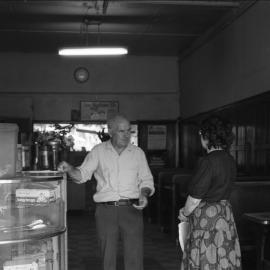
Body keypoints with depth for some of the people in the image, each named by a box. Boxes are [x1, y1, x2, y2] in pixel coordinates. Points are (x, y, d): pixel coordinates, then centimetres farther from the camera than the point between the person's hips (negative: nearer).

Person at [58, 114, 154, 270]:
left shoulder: (138, 153, 9)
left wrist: (144, 194, -8)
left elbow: (146, 180, 12)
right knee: (108, 257, 7)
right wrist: (69, 169, -18)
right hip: (106, 210, 0)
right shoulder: (99, 151, 6)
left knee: (135, 256, -2)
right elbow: (82, 175, 2)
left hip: (131, 209, 0)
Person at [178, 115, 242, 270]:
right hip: (226, 215, 8)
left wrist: (184, 213, 3)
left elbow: (195, 197, -16)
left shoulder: (208, 161, -19)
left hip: (207, 217, -8)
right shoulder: (230, 160, 7)